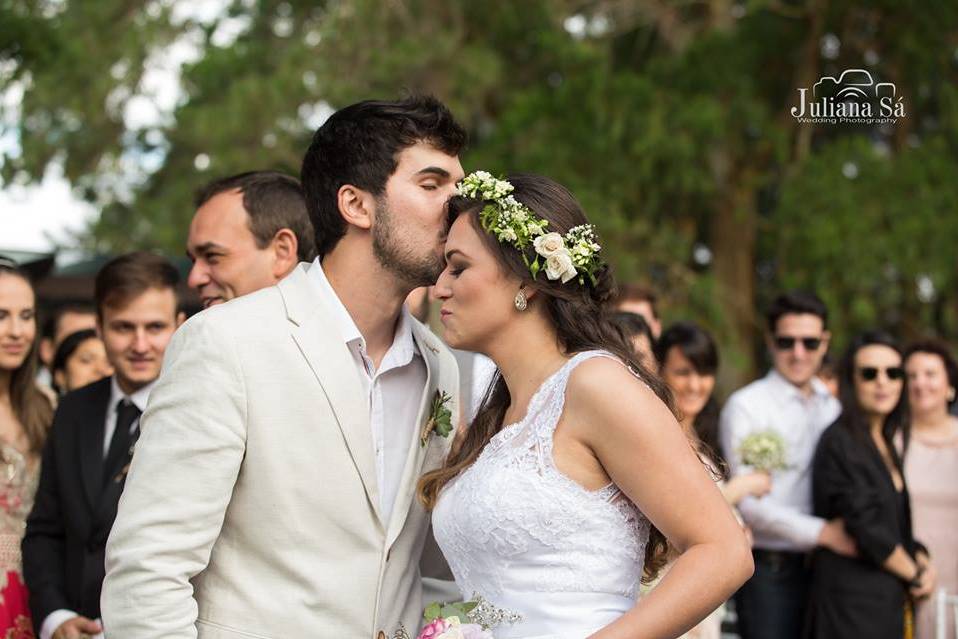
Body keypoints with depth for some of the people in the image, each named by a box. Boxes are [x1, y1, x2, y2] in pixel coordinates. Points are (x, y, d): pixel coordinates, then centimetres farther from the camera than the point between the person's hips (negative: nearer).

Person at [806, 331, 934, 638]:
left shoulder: (888, 442, 14)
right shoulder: (840, 442, -12)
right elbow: (866, 528, -16)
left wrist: (921, 562, 0)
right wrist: (915, 574, -3)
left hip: (888, 599, 8)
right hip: (852, 600, -8)